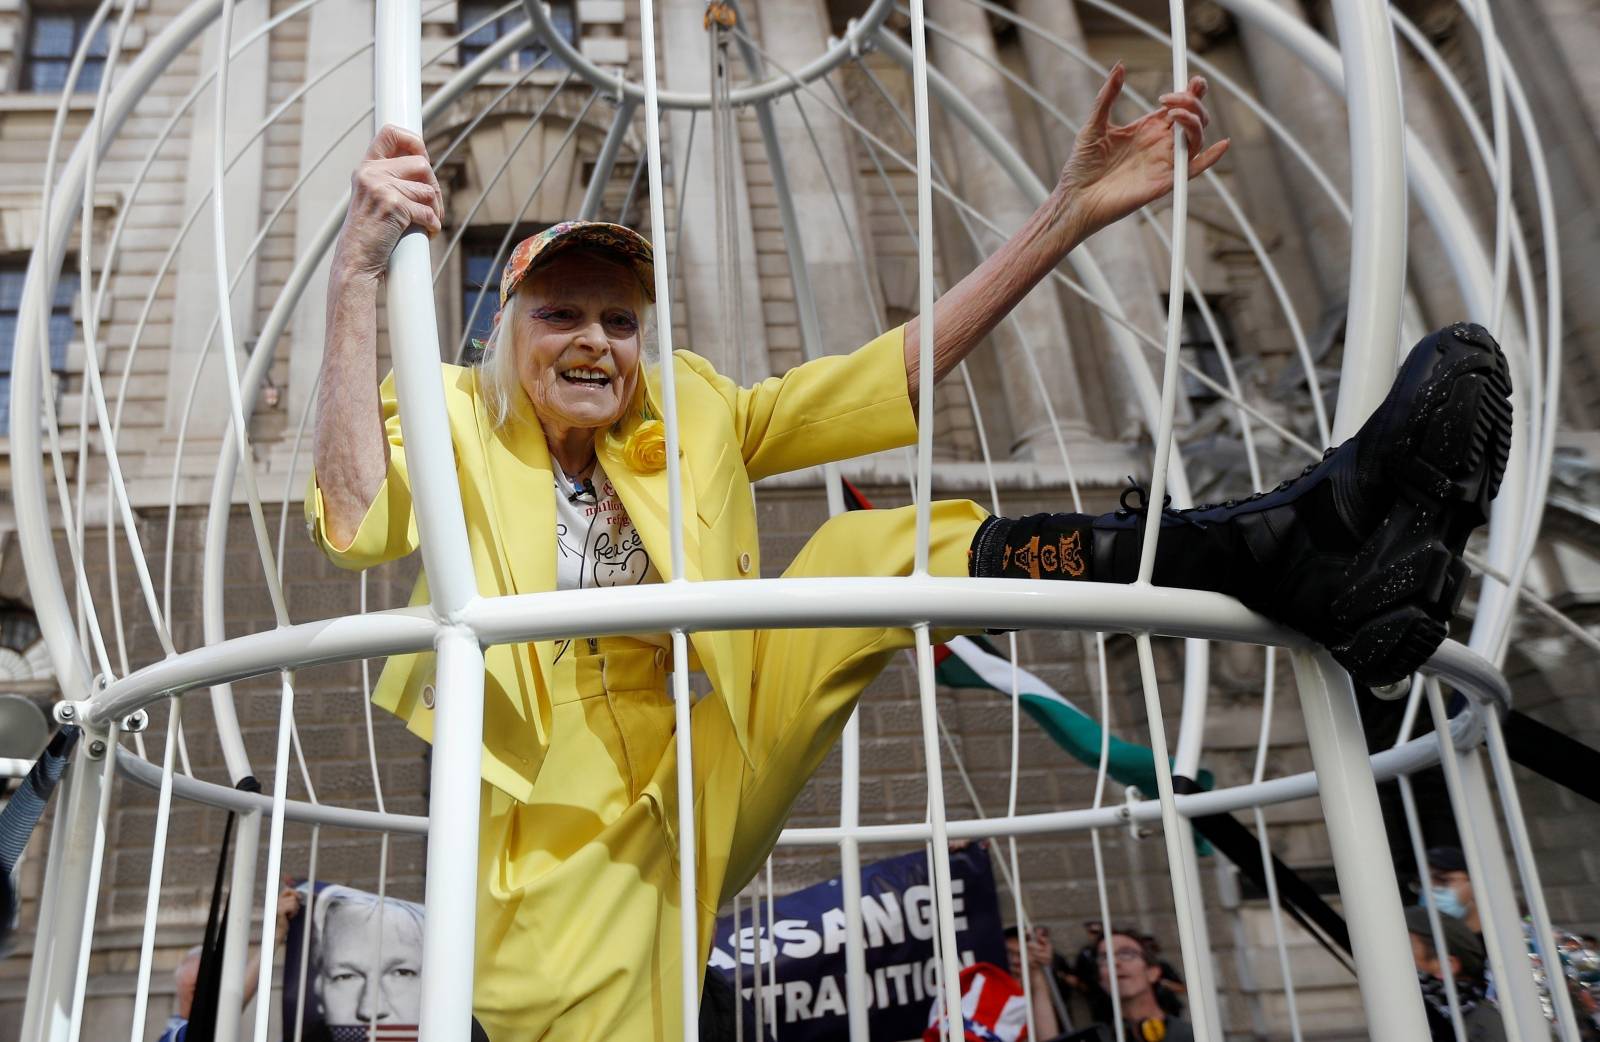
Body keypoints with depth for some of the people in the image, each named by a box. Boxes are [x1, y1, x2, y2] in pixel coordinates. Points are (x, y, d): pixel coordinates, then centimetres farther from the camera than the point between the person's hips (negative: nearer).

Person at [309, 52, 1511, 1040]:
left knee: (871, 552, -19)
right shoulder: (458, 427, 0)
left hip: (711, 777, 2)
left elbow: (893, 379, 3)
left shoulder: (692, 419, 10)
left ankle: (1294, 548, -29)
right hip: (570, 839, -1)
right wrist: (358, 268, -33)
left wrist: (1069, 213, -3)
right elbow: (357, 522, -23)